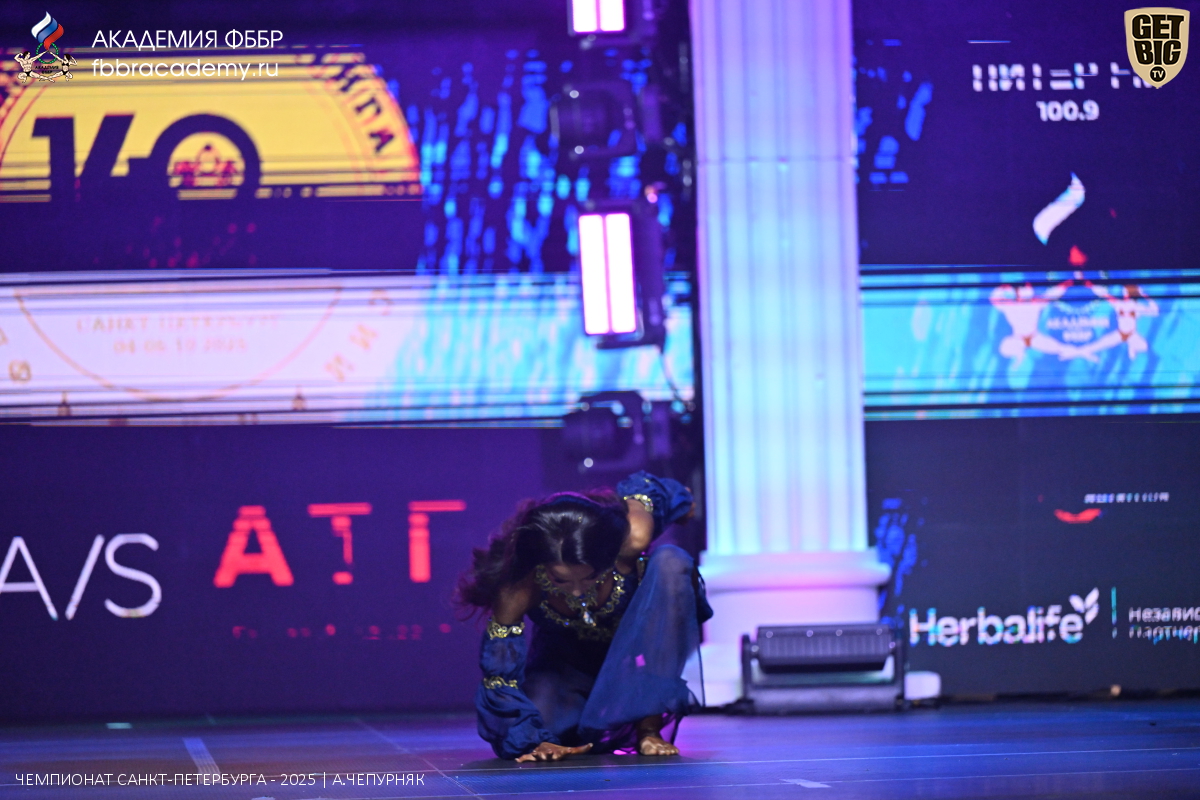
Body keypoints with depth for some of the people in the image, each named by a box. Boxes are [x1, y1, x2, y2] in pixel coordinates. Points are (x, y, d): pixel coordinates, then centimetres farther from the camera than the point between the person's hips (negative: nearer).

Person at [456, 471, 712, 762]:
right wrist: (530, 741, -35)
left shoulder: (633, 537, -35)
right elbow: (499, 674, -26)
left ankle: (648, 726, -27)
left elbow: (644, 488, -10)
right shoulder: (518, 585, -35)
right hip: (567, 659, -1)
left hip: (636, 649, 1)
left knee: (670, 562, -30)